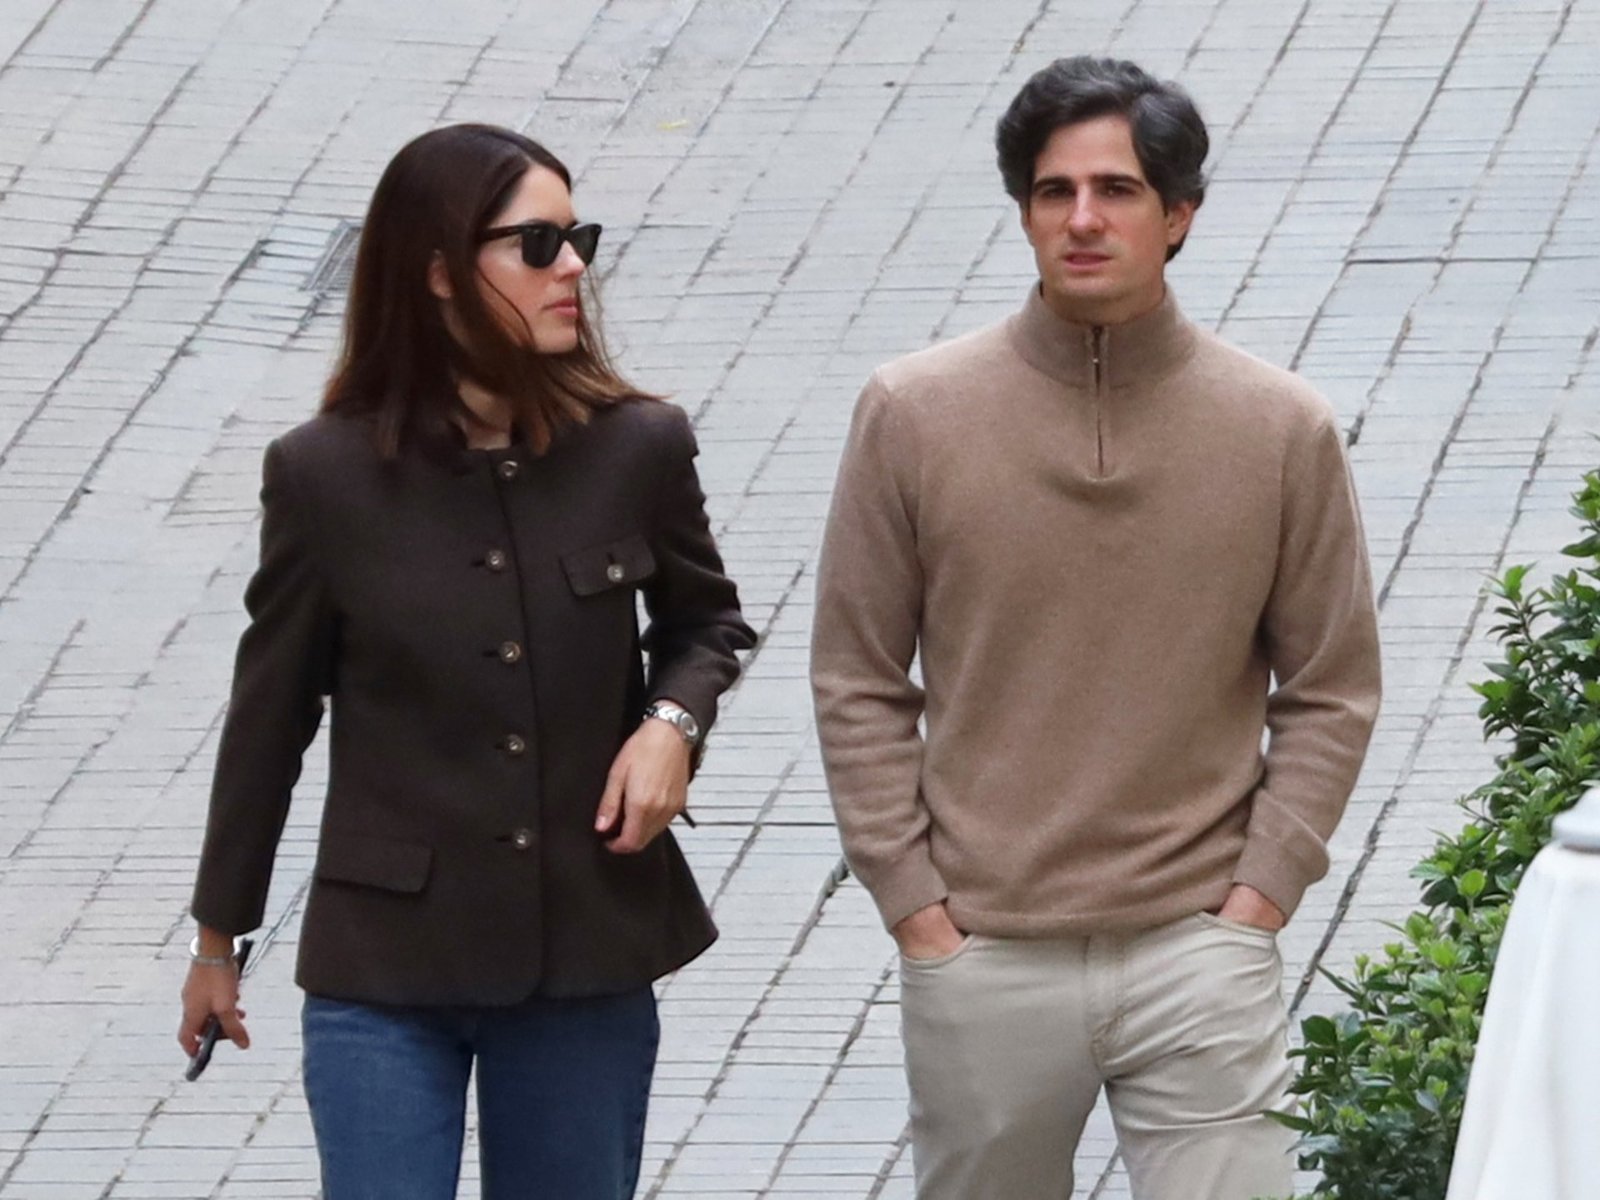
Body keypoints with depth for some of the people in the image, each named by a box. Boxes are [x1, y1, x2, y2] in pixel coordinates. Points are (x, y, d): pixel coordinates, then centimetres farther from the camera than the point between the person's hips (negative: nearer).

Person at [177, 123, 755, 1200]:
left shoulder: (636, 449, -4)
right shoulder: (325, 474, -8)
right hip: (385, 966, -2)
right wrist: (220, 936, 10)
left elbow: (707, 619, 14)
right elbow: (271, 711, 3)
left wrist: (673, 719, -9)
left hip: (589, 955, 2)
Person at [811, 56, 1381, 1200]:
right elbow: (858, 685, 4)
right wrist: (916, 905, -2)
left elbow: (1332, 693, 7)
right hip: (979, 957, 1)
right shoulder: (914, 415, 0)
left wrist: (1258, 896, -2)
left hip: (1202, 952, 0)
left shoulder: (1284, 429, 0)